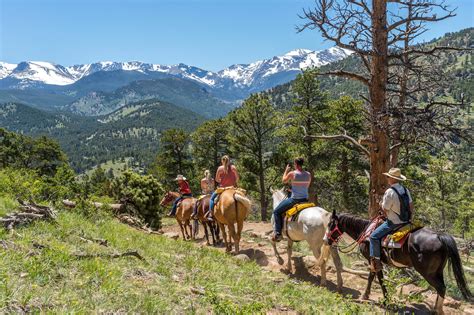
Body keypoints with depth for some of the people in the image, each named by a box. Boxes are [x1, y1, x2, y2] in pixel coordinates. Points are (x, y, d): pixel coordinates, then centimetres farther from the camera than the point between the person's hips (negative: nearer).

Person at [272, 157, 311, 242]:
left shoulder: (292, 173, -13)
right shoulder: (308, 174, 2)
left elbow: (284, 181, 5)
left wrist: (286, 170, 19)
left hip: (294, 199, -5)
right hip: (305, 199, 6)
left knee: (276, 212, 8)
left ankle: (277, 233, 0)